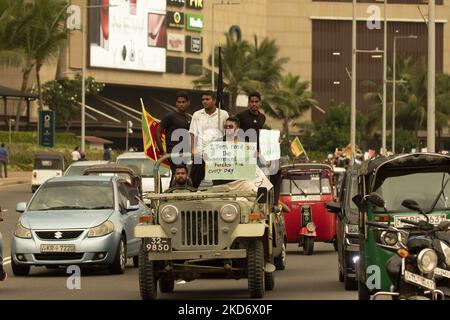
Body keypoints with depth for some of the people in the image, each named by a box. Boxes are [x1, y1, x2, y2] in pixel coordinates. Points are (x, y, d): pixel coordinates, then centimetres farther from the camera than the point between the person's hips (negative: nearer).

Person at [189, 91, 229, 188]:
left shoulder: (223, 114, 6)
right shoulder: (197, 115, 10)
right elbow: (193, 133, 6)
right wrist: (192, 149, -6)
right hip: (200, 153, 1)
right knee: (194, 181, -3)